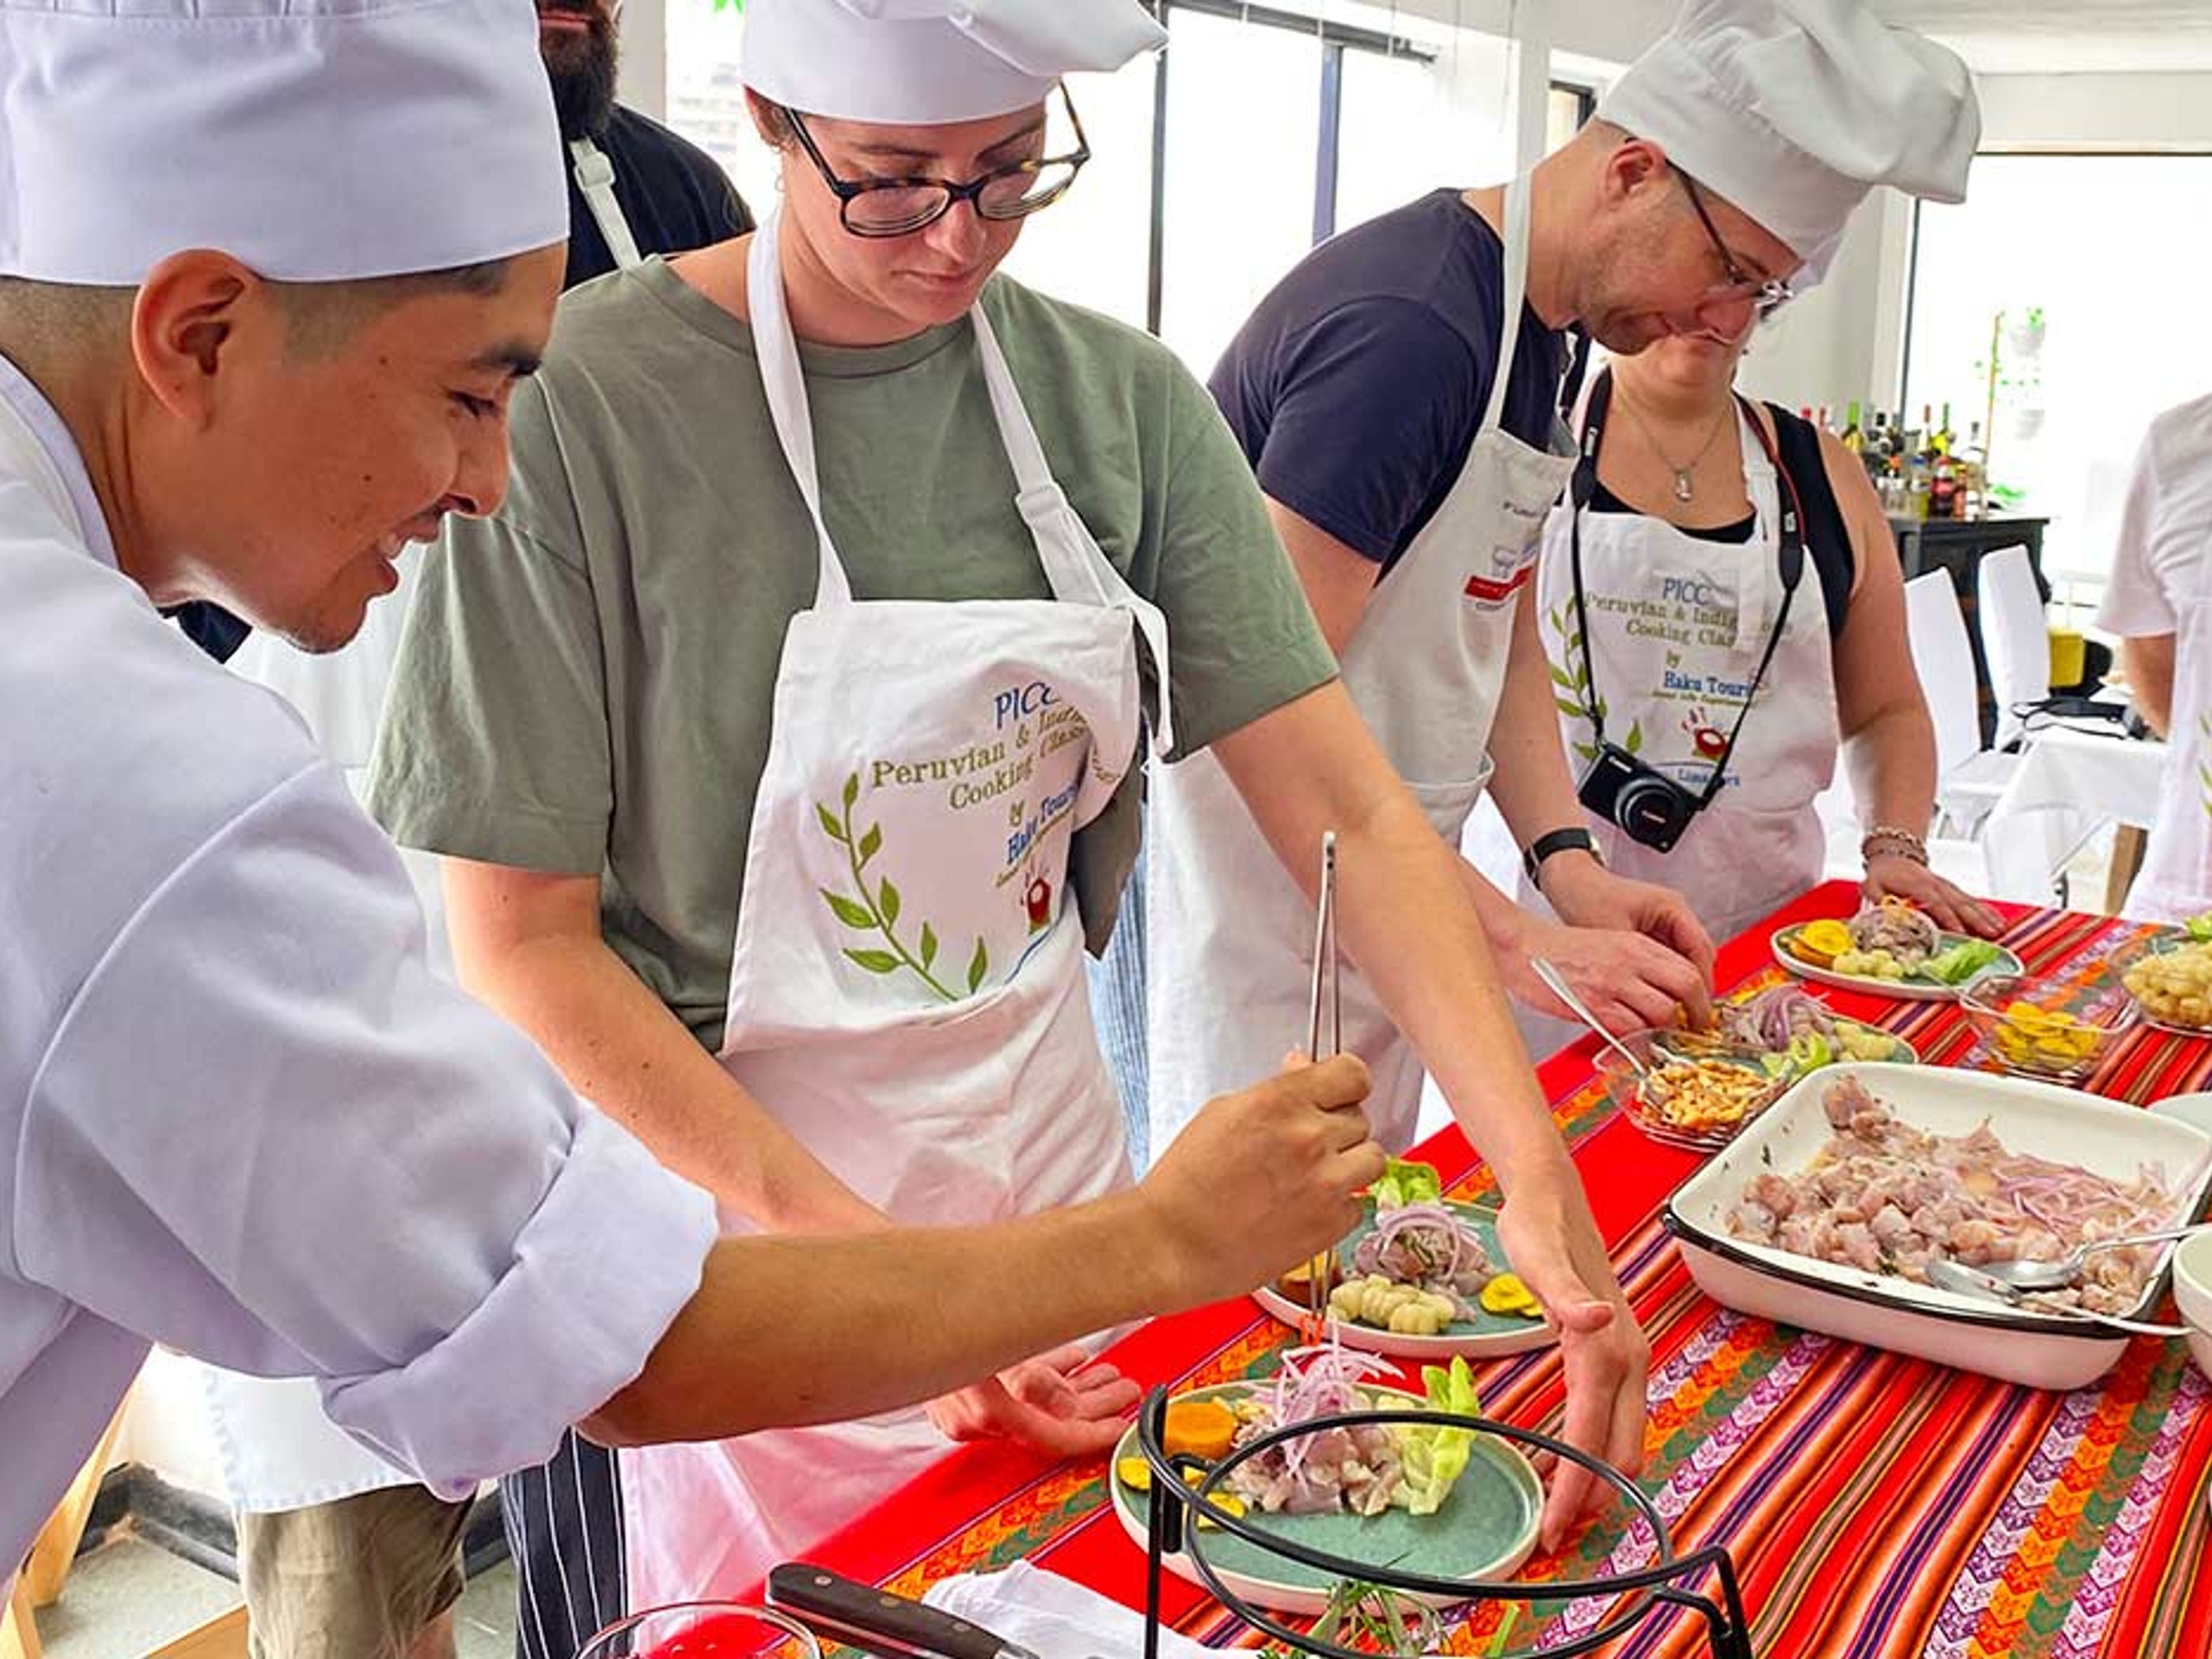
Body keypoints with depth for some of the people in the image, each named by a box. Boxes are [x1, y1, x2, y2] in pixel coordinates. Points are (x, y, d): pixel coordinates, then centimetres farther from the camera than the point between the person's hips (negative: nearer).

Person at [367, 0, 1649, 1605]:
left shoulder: (1122, 395, -5)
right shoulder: (585, 403, -18)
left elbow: (1349, 810, -8)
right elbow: (523, 944, -17)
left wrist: (1538, 1162, -20)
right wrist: (861, 1262, -23)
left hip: (1054, 1161, 5)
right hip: (754, 1208, -4)